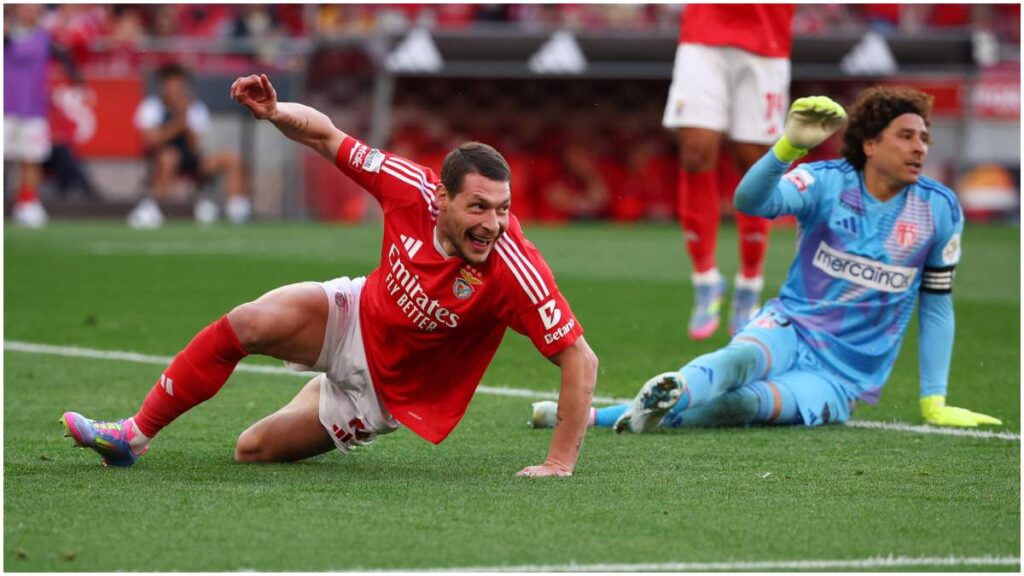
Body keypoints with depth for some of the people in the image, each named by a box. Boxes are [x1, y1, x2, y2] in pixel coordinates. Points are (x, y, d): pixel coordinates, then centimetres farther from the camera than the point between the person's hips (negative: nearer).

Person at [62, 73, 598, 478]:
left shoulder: (514, 270, -36)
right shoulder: (413, 189, -25)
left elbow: (580, 358, -33)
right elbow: (327, 138, -11)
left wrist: (561, 462, -36)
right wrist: (275, 113, -32)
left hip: (393, 392, -3)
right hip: (356, 314, 3)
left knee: (253, 450, -1)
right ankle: (134, 434, 3)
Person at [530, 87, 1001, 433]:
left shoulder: (939, 209, 1)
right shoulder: (828, 182, -4)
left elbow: (936, 304, 9)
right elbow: (750, 200, -22)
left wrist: (934, 403, 6)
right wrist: (790, 146, -41)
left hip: (842, 379, 0)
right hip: (790, 329, 0)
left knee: (746, 402, -32)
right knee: (742, 359, -38)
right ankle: (671, 392, -68)